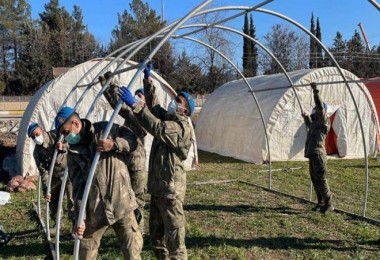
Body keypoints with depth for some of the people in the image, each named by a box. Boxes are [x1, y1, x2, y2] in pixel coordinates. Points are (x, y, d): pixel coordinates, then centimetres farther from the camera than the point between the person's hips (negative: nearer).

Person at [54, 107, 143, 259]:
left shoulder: (106, 129, -1)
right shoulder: (73, 152, 4)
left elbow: (133, 139, 0)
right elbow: (78, 186, 1)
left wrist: (114, 144, -19)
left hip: (121, 203, -2)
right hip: (94, 210, 2)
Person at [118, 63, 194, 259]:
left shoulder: (181, 127, -17)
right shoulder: (166, 118, 12)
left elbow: (155, 127, -31)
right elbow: (153, 104, 19)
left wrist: (133, 104, -34)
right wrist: (147, 78, 11)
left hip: (170, 189, -10)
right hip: (157, 187, 10)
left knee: (174, 236, -3)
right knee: (156, 232, 20)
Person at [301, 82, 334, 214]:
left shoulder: (323, 120, -6)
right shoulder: (316, 122, 19)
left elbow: (320, 107, -23)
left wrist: (315, 91, -26)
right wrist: (306, 118, 44)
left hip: (318, 155, -9)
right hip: (313, 155, 9)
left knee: (321, 180, -7)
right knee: (315, 180, 12)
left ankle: (328, 204, 0)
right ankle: (321, 203, 21)